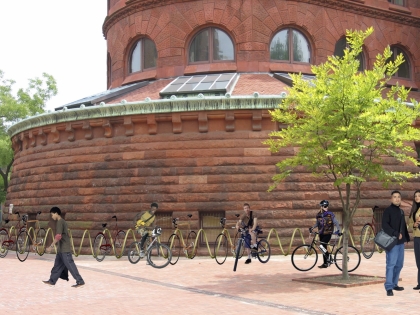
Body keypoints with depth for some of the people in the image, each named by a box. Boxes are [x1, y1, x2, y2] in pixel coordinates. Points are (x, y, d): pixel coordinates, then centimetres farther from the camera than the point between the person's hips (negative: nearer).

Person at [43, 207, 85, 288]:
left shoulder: (60, 222, -15)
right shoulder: (63, 222, 16)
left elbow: (58, 236, -24)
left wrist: (51, 246, -23)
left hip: (64, 249, -10)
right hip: (61, 249, 10)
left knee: (70, 265, -7)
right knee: (57, 265, 13)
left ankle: (80, 281, -5)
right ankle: (52, 280, 20)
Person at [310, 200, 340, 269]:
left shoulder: (330, 214, -6)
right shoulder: (318, 215, 6)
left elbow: (335, 222, -7)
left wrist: (338, 230, -20)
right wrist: (312, 227, 4)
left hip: (328, 233, -5)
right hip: (321, 233, 5)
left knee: (322, 246, -20)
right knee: (323, 248, 8)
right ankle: (325, 263, 15)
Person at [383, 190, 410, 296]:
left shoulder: (401, 211, 17)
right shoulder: (388, 210, -6)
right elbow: (385, 225, -16)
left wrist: (406, 237, 11)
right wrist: (396, 234, -20)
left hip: (401, 242, 8)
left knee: (399, 264, 12)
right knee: (391, 264, -10)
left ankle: (394, 284, 22)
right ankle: (389, 287, -9)